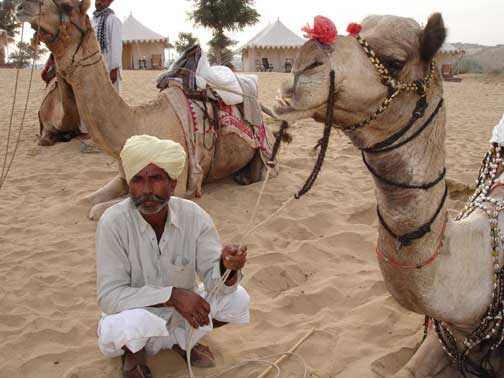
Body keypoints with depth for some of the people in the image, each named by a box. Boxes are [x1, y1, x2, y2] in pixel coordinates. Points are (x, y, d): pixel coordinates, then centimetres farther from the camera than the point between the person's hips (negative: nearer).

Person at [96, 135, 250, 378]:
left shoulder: (194, 216, -18)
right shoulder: (113, 223, -26)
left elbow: (214, 278, -17)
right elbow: (109, 295, -27)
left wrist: (227, 266, -42)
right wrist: (172, 295, -36)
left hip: (180, 314, 4)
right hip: (135, 315, -3)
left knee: (237, 298, -15)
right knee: (131, 321, -36)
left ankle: (182, 340, 12)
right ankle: (133, 355, 2)